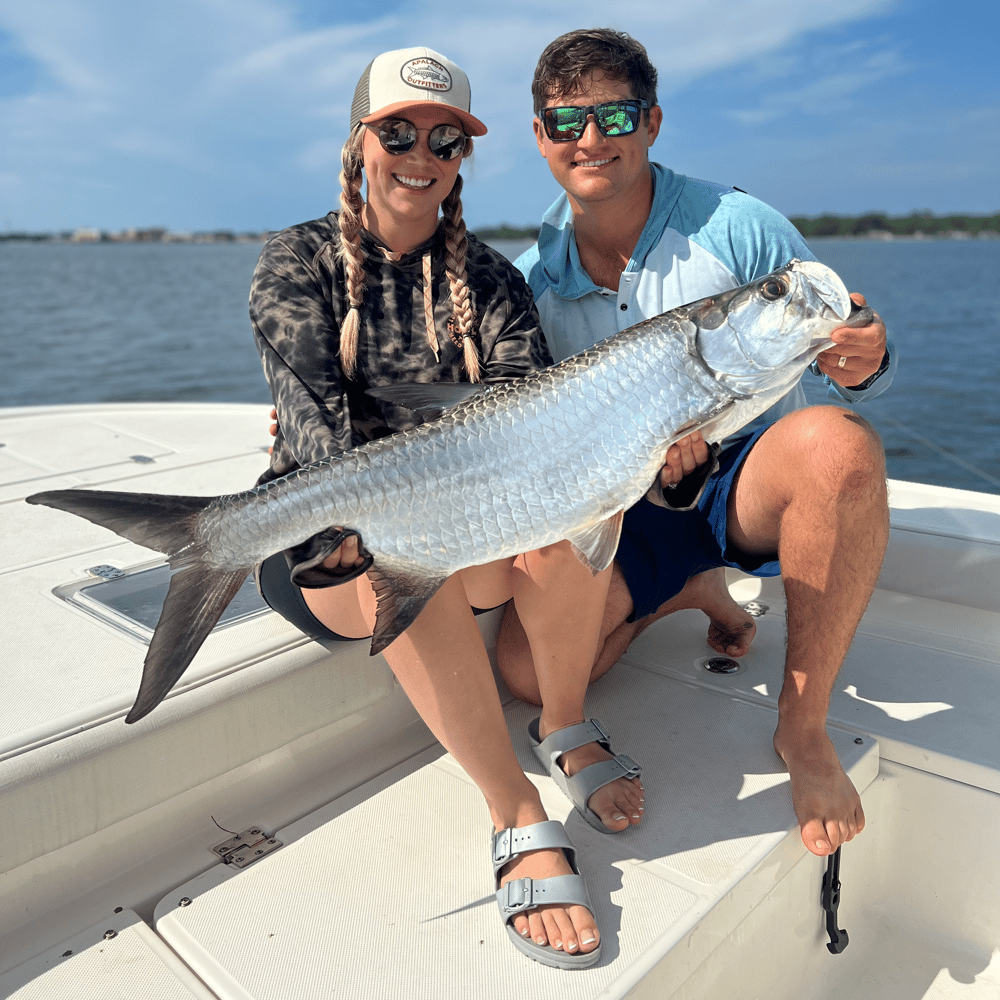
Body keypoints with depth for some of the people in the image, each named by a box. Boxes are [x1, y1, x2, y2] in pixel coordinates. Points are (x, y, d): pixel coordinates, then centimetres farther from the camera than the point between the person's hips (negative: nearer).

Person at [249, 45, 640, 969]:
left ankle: (567, 725, -6)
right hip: (325, 543, -2)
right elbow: (309, 404, -16)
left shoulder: (488, 278, 8)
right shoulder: (299, 262, 2)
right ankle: (519, 815, -25)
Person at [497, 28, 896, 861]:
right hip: (629, 510, 2)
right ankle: (689, 590, 11)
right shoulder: (531, 282, -1)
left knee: (839, 446, -36)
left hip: (752, 477, -1)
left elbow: (843, 359, -5)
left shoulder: (734, 226, -9)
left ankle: (803, 727, -18)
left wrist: (865, 364, -28)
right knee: (528, 666, -19)